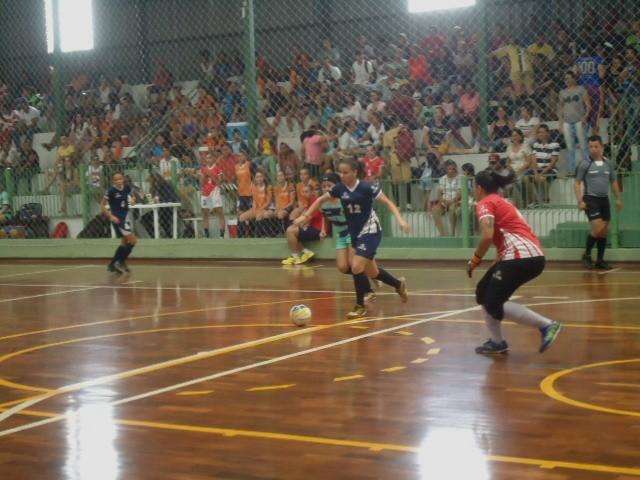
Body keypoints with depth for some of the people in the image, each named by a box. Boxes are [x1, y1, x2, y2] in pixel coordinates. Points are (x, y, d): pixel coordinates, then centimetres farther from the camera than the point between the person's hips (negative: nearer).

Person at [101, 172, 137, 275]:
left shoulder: (127, 188, -1)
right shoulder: (111, 191, -16)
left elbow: (131, 196, 21)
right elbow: (102, 206, -10)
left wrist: (132, 200, -3)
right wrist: (111, 216, -19)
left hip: (125, 217, 7)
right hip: (117, 219, -7)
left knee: (125, 243, 15)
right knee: (133, 240, -12)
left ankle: (112, 264, 24)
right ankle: (120, 262, -2)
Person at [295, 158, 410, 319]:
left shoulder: (366, 188, -17)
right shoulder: (339, 188, -2)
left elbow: (388, 202, -15)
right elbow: (321, 200, 12)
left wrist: (400, 219, -28)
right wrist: (305, 216, 6)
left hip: (370, 232, -6)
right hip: (355, 233, 6)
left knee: (356, 267, -18)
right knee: (371, 272, 13)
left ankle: (360, 306, -2)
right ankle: (399, 284, 40)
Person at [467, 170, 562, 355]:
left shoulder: (485, 204, -1)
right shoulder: (503, 202, 25)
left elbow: (487, 236, -16)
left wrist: (474, 261, -5)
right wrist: (499, 261, 19)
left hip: (520, 256, -9)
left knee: (494, 304, -6)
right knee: (483, 292, 18)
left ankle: (546, 325, -12)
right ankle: (497, 342, 19)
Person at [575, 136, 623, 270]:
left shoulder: (608, 164, 8)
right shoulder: (585, 164, -4)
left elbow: (613, 182, 18)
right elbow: (577, 183, -2)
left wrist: (618, 199, 12)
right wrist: (580, 201, -11)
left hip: (604, 199, 5)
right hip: (591, 199, -5)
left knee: (604, 231, 5)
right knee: (597, 229, -16)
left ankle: (600, 261, 14)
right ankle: (587, 255, 5)